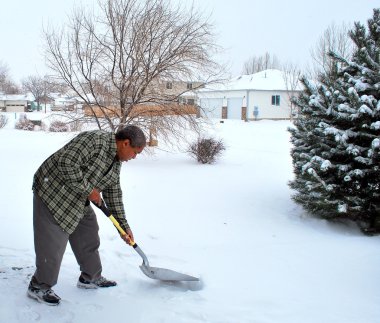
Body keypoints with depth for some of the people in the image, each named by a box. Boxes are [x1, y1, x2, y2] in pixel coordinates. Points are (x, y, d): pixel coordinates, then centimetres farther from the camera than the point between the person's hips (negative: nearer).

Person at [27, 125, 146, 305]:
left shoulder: (116, 161, 5)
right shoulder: (95, 140, -25)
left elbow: (114, 194, 11)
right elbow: (67, 164, -33)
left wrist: (124, 226, 10)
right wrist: (88, 190, -24)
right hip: (52, 192, -9)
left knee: (89, 237, 14)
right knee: (53, 243, -4)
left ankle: (90, 278, 30)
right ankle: (39, 287, 12)